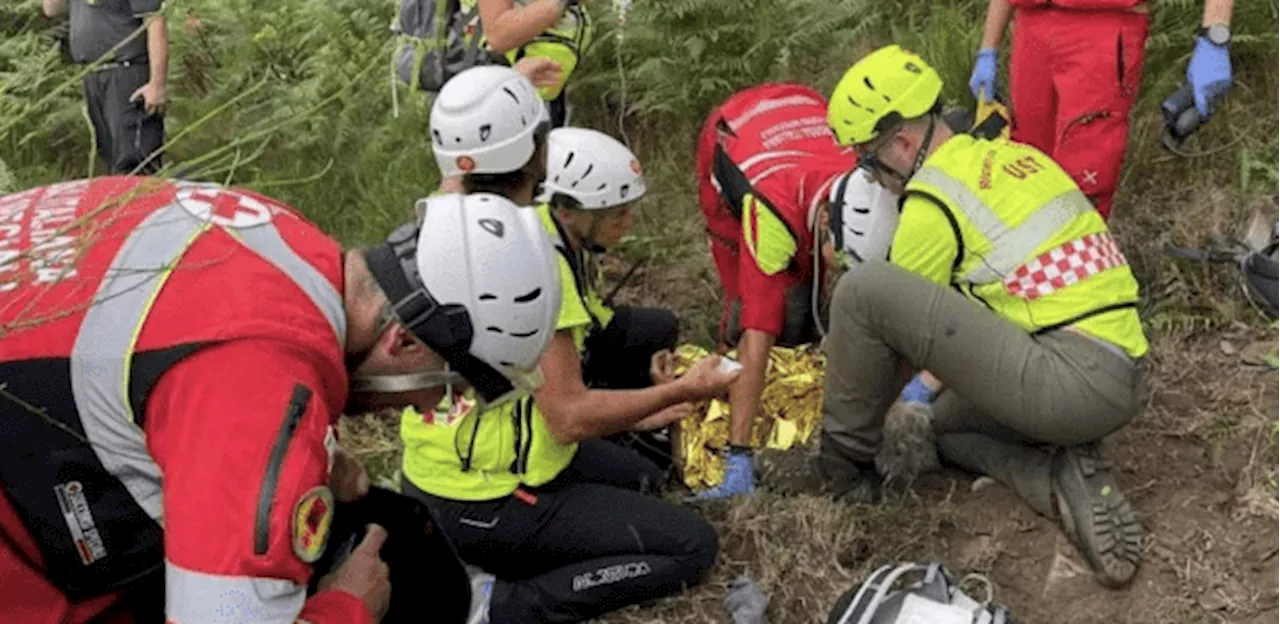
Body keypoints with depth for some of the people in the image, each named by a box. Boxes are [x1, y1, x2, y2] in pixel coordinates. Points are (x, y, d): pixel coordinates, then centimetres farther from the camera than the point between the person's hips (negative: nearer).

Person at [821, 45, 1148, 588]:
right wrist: (927, 389, 35)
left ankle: (840, 468, 6)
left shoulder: (933, 199, -7)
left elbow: (893, 337, 3)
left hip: (1070, 381, -9)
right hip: (1122, 383, 10)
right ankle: (1068, 483, 7)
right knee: (946, 421, 33)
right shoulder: (1013, 156, 18)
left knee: (861, 288, -12)